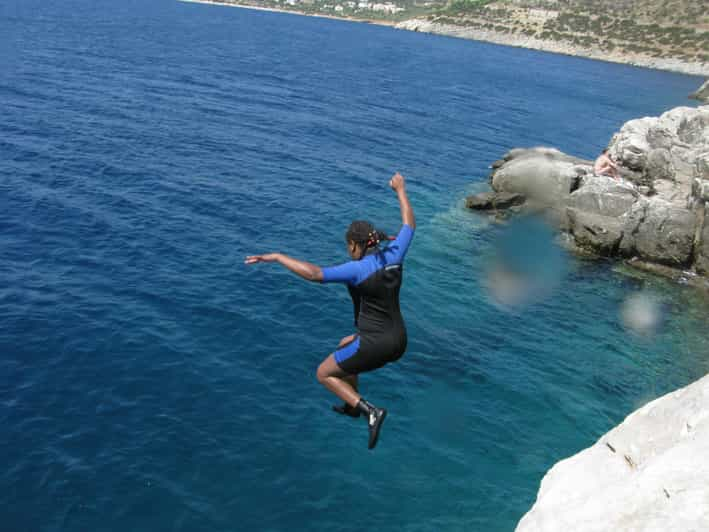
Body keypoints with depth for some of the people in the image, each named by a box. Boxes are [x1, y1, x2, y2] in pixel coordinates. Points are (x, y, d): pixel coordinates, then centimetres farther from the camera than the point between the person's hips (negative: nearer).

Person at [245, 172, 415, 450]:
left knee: (324, 374, 15)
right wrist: (400, 190, 29)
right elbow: (409, 224, 16)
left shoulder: (358, 269, -20)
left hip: (375, 346, -8)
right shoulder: (394, 254, -2)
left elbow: (313, 273, -32)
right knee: (343, 347, 35)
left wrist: (276, 256, -24)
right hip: (398, 343, 8)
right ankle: (352, 406, 47)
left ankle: (369, 411, 0)